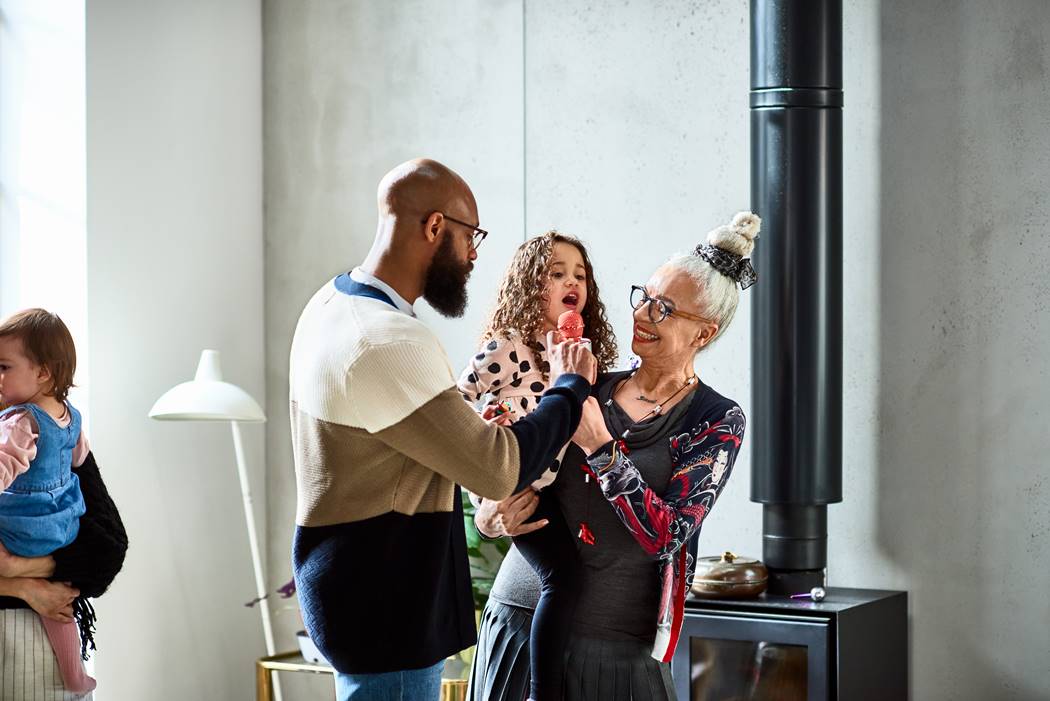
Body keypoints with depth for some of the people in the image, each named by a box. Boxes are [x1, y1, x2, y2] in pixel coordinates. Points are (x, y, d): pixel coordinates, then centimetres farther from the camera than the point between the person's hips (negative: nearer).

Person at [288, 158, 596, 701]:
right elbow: (499, 470, -20)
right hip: (384, 610, -10)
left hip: (357, 588, 10)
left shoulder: (333, 303, 9)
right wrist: (570, 388, -7)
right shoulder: (388, 344, -24)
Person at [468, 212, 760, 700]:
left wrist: (599, 446, -19)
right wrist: (495, 518, -13)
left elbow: (665, 536, -15)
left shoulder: (718, 422, -3)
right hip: (516, 617, 3)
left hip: (614, 644, -3)